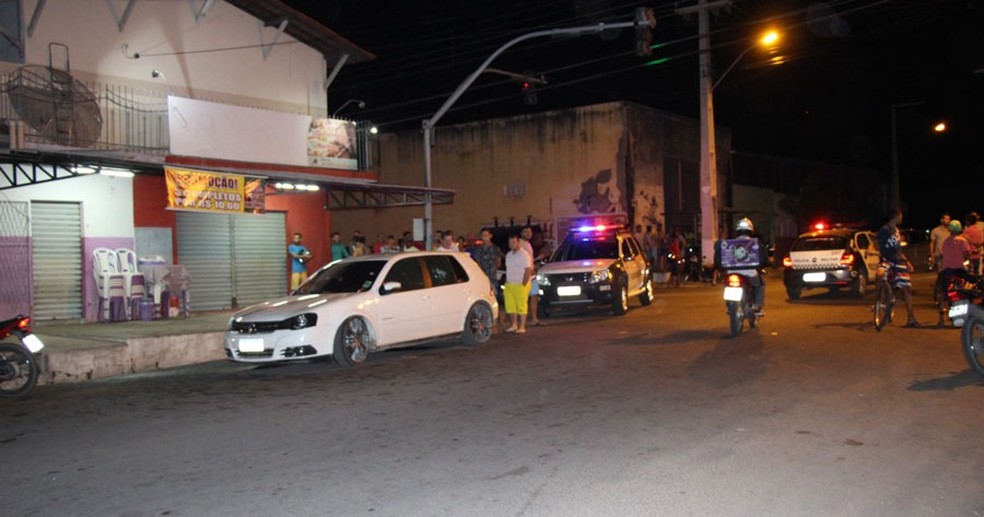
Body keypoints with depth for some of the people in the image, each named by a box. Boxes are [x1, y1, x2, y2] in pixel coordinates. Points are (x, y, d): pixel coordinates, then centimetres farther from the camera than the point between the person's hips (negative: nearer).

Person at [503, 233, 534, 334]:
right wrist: (506, 283, 11)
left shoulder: (524, 255, -9)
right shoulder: (509, 255, 15)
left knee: (521, 306, -3)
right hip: (509, 284, 8)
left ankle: (522, 327, 1)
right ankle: (514, 325, 19)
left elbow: (528, 270, -14)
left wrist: (523, 284, -16)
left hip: (520, 285, -8)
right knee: (510, 306, 8)